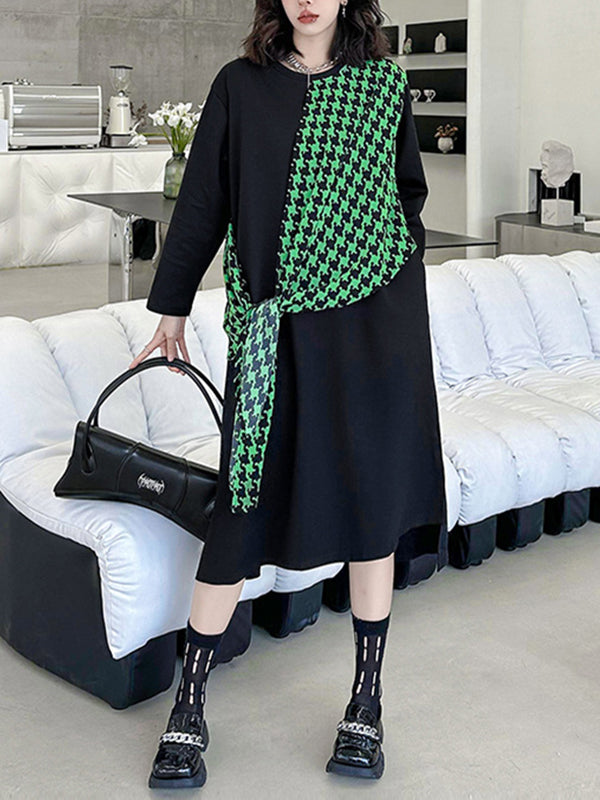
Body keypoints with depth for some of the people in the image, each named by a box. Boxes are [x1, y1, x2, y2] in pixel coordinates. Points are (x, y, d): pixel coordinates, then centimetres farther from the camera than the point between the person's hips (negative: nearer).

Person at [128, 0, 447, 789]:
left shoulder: (384, 83, 7)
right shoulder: (240, 86, 5)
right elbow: (203, 199, 8)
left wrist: (401, 273, 12)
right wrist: (172, 306, 11)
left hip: (375, 321, 1)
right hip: (276, 329, -1)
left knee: (373, 501, 5)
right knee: (245, 505, 0)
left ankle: (367, 701, 19)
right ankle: (189, 703, 13)